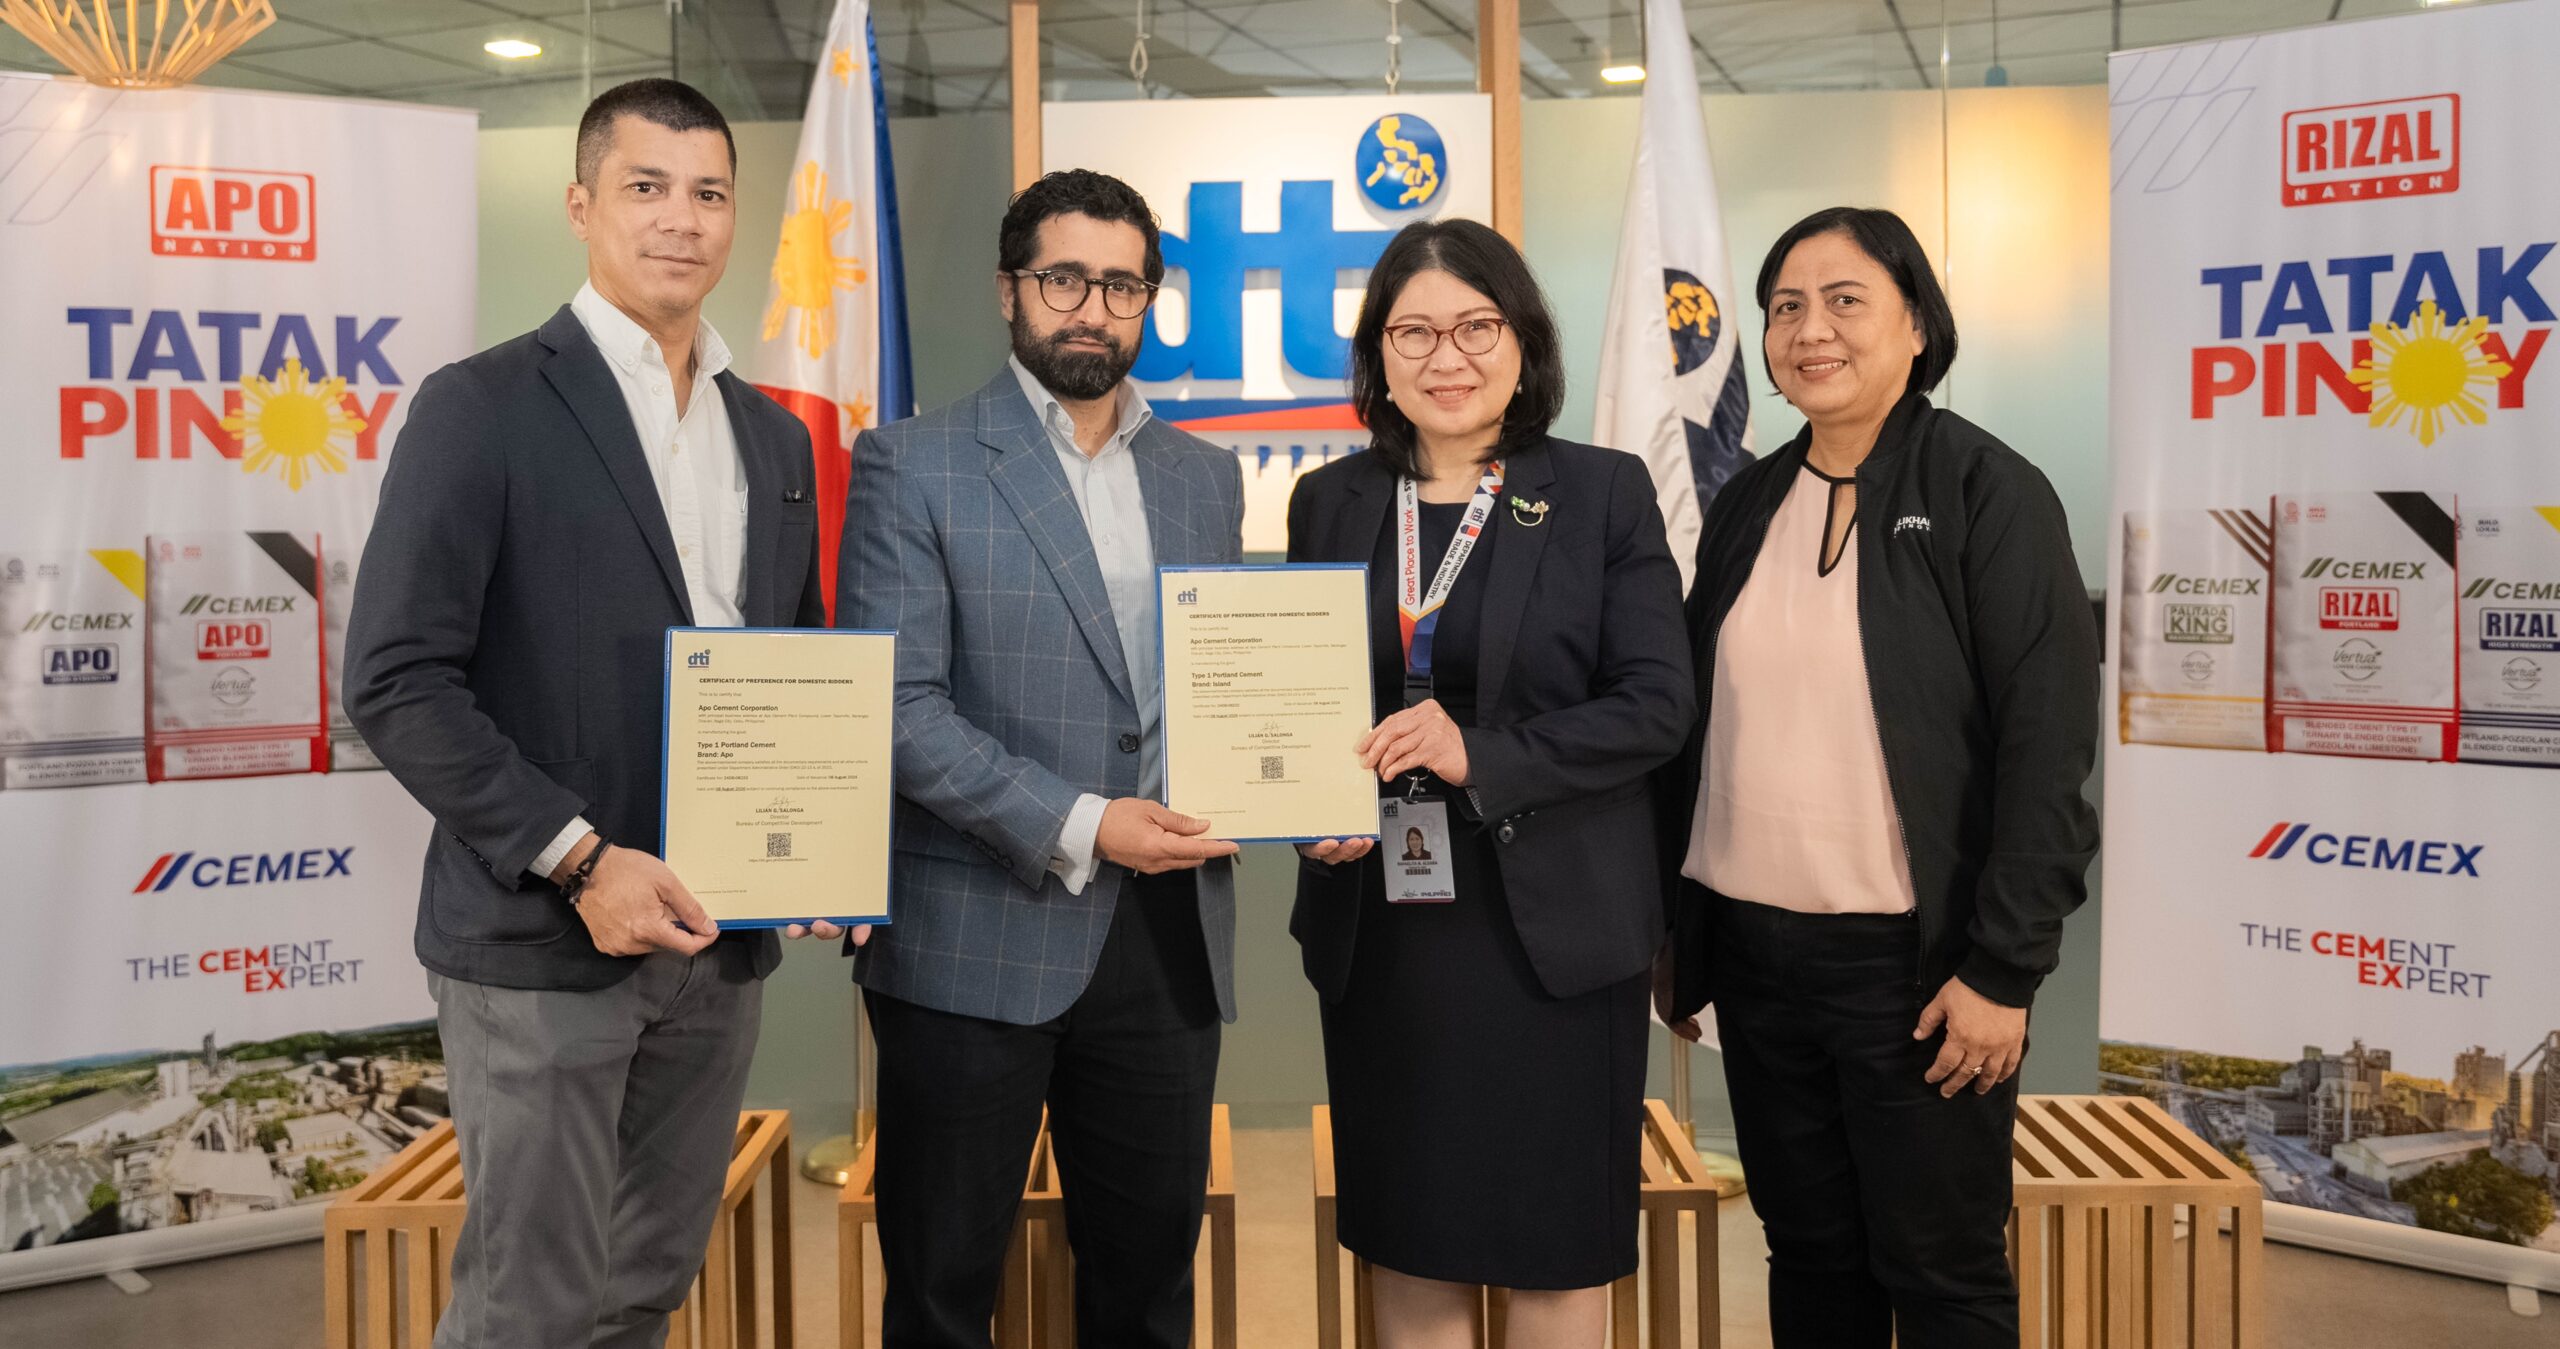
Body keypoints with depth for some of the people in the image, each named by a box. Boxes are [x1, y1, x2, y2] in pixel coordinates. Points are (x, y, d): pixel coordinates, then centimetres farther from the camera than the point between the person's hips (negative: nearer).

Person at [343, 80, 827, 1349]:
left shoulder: (774, 435, 12)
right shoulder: (483, 407, -7)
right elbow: (396, 680, -12)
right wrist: (578, 860, -18)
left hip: (716, 943, 6)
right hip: (542, 941, -5)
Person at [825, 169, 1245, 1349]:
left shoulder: (1204, 476, 13)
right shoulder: (913, 466, -3)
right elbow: (896, 706, -11)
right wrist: (1077, 826, -19)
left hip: (1169, 936, 5)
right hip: (978, 939, -4)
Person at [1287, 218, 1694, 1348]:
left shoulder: (1604, 494, -1)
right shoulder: (1330, 504, 8)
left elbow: (1655, 706, -8)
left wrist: (1484, 754, -20)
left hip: (1552, 925, -3)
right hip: (1381, 926, 3)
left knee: (1556, 1250, 7)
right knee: (1408, 1243, 12)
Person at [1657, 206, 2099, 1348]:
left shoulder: (1989, 494, -7)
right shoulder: (1747, 505, 9)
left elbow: (2047, 747, -11)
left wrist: (2002, 969, -15)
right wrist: (1673, 930, 11)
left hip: (1913, 957, -5)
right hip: (1755, 950, 5)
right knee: (1808, 1253, 16)